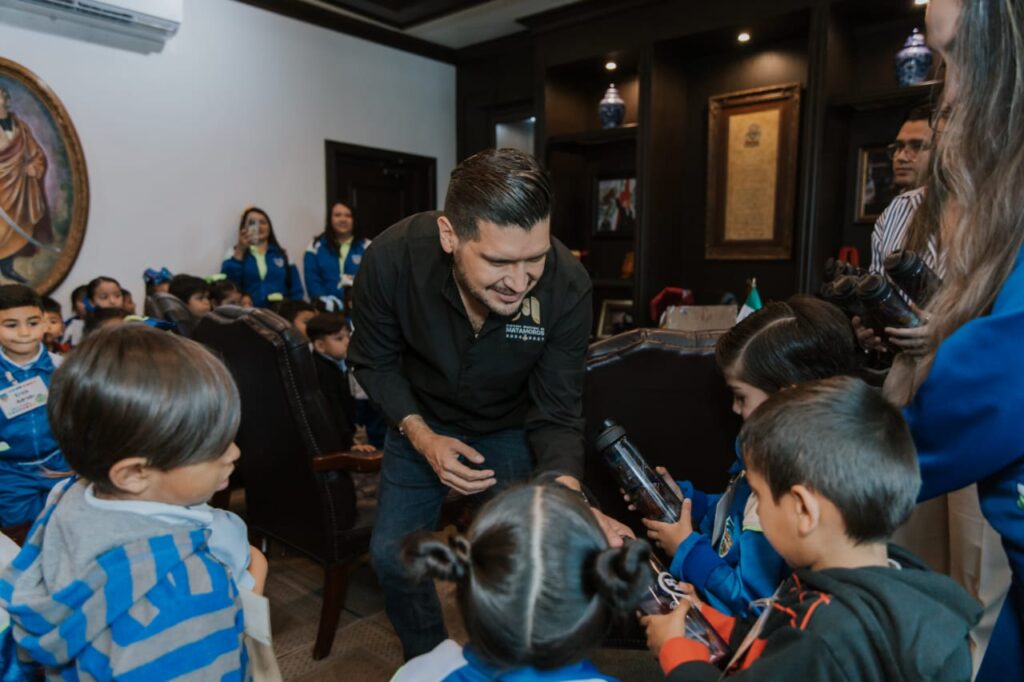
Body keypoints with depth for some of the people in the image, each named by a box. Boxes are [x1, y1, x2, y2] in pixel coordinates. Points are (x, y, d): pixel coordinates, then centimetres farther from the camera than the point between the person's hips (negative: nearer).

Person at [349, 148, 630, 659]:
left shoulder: (568, 287, -33)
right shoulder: (392, 259, -32)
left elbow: (556, 415, -23)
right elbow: (374, 362, -12)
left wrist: (571, 498, -42)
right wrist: (420, 434, -26)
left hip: (509, 428, 0)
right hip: (422, 422, 1)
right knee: (392, 554, 6)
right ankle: (426, 664, 36)